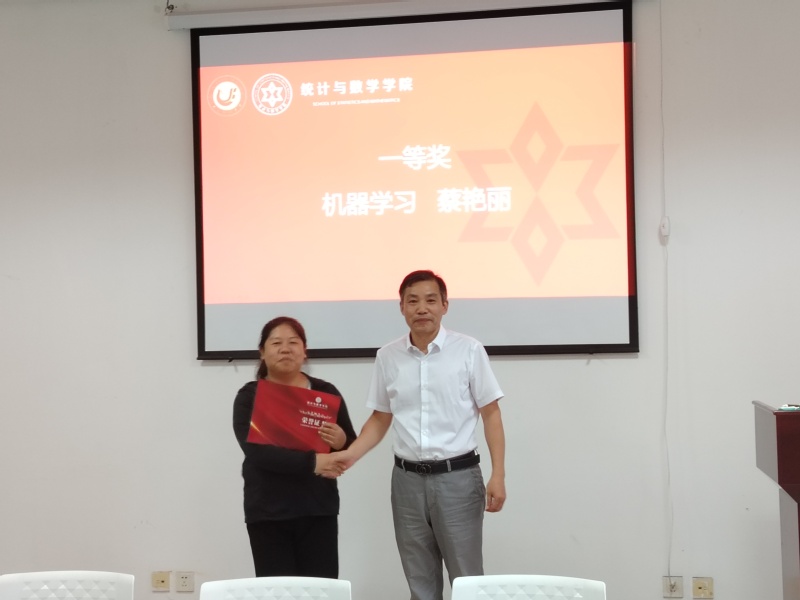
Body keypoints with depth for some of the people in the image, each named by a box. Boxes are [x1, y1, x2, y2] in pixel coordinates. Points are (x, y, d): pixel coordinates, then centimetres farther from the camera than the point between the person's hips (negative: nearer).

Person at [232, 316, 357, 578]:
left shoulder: (326, 392, 7)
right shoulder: (249, 397, 1)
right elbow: (256, 451, -14)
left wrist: (341, 442, -12)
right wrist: (311, 462, -24)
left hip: (319, 510, 2)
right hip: (267, 513, -2)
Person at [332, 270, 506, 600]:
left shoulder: (469, 350, -5)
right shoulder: (387, 356, 3)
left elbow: (491, 414, -2)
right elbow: (380, 418, 12)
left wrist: (498, 475, -9)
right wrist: (351, 453, -3)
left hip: (457, 476, -3)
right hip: (408, 478, 3)